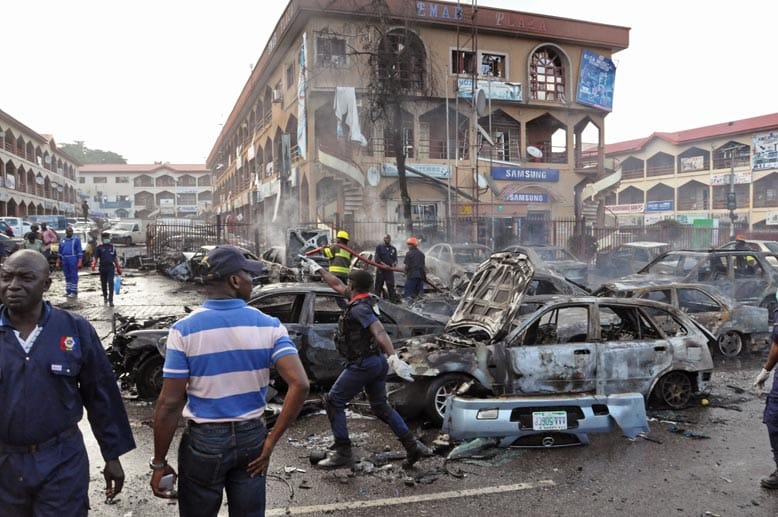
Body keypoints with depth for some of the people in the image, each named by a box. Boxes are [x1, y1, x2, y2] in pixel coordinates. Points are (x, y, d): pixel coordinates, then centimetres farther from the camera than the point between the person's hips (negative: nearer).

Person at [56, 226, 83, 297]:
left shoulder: (76, 240, 3)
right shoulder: (62, 241, 17)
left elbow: (80, 252, -4)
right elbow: (59, 253, 20)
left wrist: (79, 262, -12)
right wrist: (58, 262, 14)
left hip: (73, 260, -5)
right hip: (64, 260, 5)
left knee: (74, 276, -5)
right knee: (67, 276, 11)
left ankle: (74, 291, -3)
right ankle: (68, 291, 17)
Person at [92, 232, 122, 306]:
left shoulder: (112, 247, 11)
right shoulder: (99, 247, 5)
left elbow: (115, 258, 17)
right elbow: (95, 257, 0)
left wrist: (118, 267, 17)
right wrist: (93, 264, -17)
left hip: (110, 267, 0)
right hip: (102, 268, 0)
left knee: (111, 283, -10)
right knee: (103, 284, 11)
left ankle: (111, 300, -13)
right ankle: (105, 297, 32)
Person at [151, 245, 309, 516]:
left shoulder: (184, 329, -13)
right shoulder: (269, 325, -9)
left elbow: (169, 403, -13)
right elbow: (300, 385, -17)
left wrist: (159, 462, -3)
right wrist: (271, 441, -9)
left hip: (204, 440, -1)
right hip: (251, 437, 2)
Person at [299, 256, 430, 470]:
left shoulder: (359, 308, -18)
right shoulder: (365, 300, 9)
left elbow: (380, 332, -33)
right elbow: (337, 285, 23)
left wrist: (394, 358, -44)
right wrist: (317, 268, 33)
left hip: (362, 364, -9)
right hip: (378, 362, 9)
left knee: (333, 402, 4)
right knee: (381, 406, 18)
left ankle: (342, 452, 8)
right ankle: (413, 446, 15)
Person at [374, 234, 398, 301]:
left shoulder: (393, 249, 17)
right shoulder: (379, 247, 7)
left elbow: (395, 258, 15)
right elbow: (377, 258, -2)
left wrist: (394, 263, -9)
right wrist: (384, 264, -17)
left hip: (390, 270, 2)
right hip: (380, 270, -2)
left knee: (391, 286, -8)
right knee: (378, 286, 2)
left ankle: (392, 300, -10)